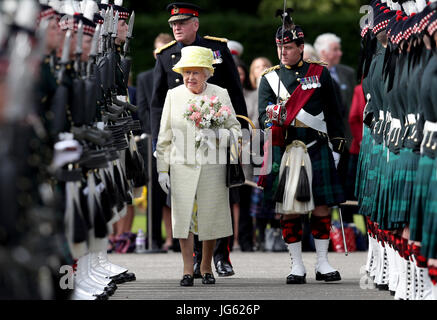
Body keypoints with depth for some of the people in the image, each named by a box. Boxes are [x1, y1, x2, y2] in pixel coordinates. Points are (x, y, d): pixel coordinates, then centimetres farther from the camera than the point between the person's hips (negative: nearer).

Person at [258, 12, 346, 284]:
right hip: (285, 152, 0)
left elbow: (333, 113, 11)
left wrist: (337, 147, 7)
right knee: (289, 210, 0)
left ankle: (323, 264, 10)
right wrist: (272, 117, -25)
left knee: (322, 207, 1)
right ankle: (297, 267, 8)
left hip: (317, 150, 0)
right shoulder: (269, 78, 8)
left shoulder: (320, 74, 8)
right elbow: (264, 115, -1)